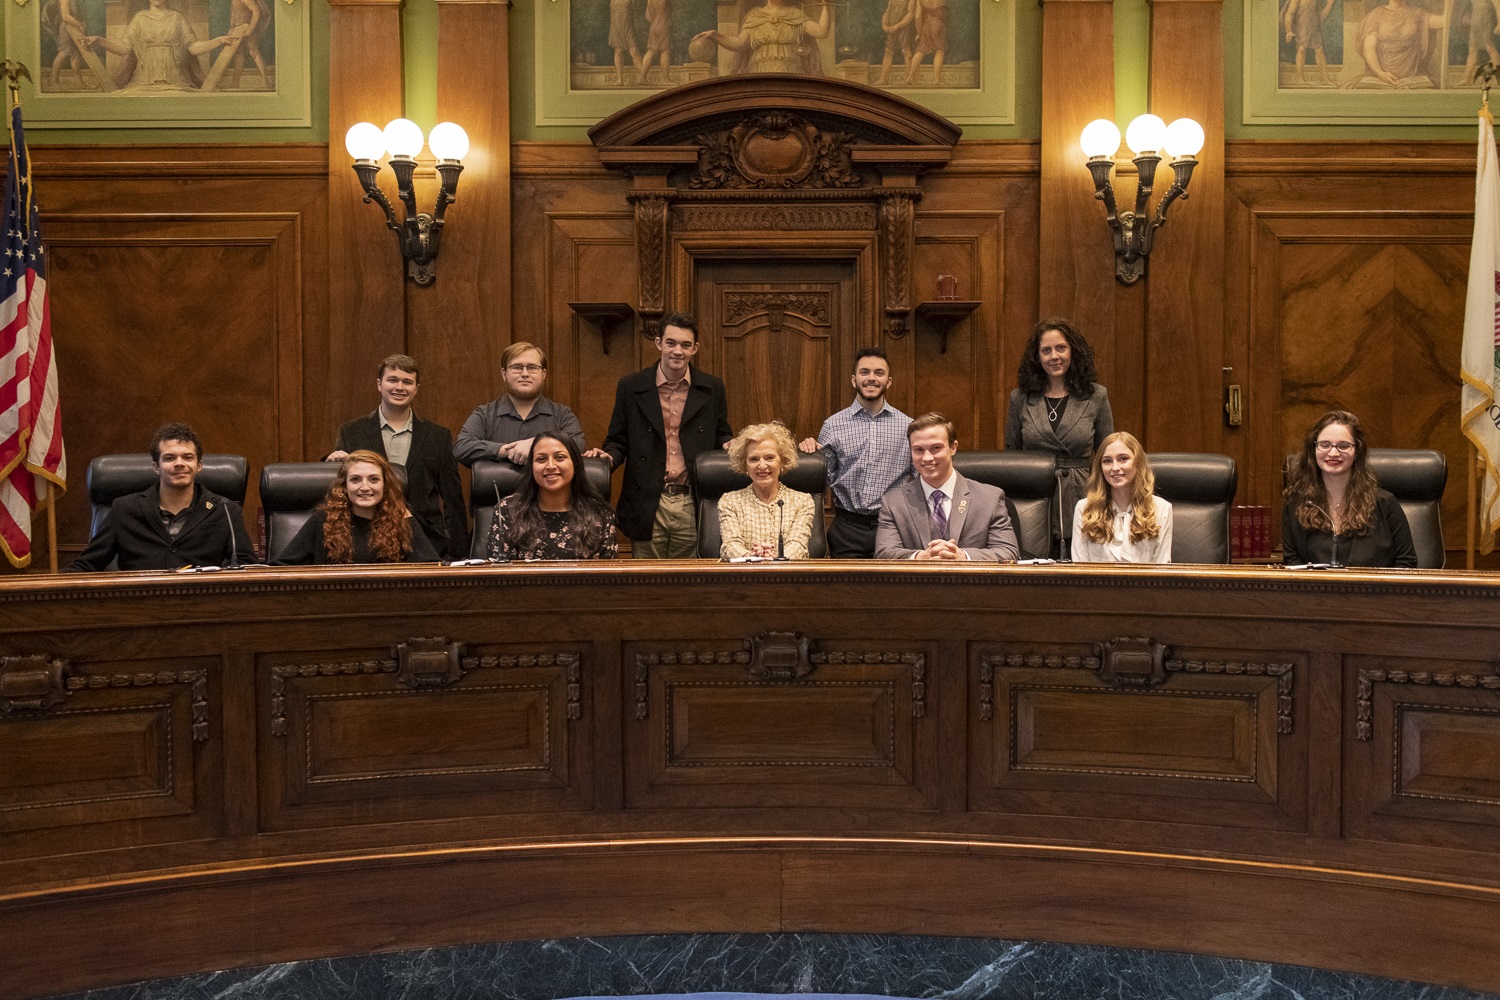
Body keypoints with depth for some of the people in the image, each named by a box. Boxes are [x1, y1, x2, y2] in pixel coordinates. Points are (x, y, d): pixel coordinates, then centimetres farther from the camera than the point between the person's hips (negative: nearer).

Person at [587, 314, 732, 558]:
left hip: (693, 506, 1)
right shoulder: (631, 387, 4)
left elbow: (721, 437, 14)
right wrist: (609, 457, -13)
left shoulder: (712, 389, 7)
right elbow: (618, 441, 9)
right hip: (647, 508, -1)